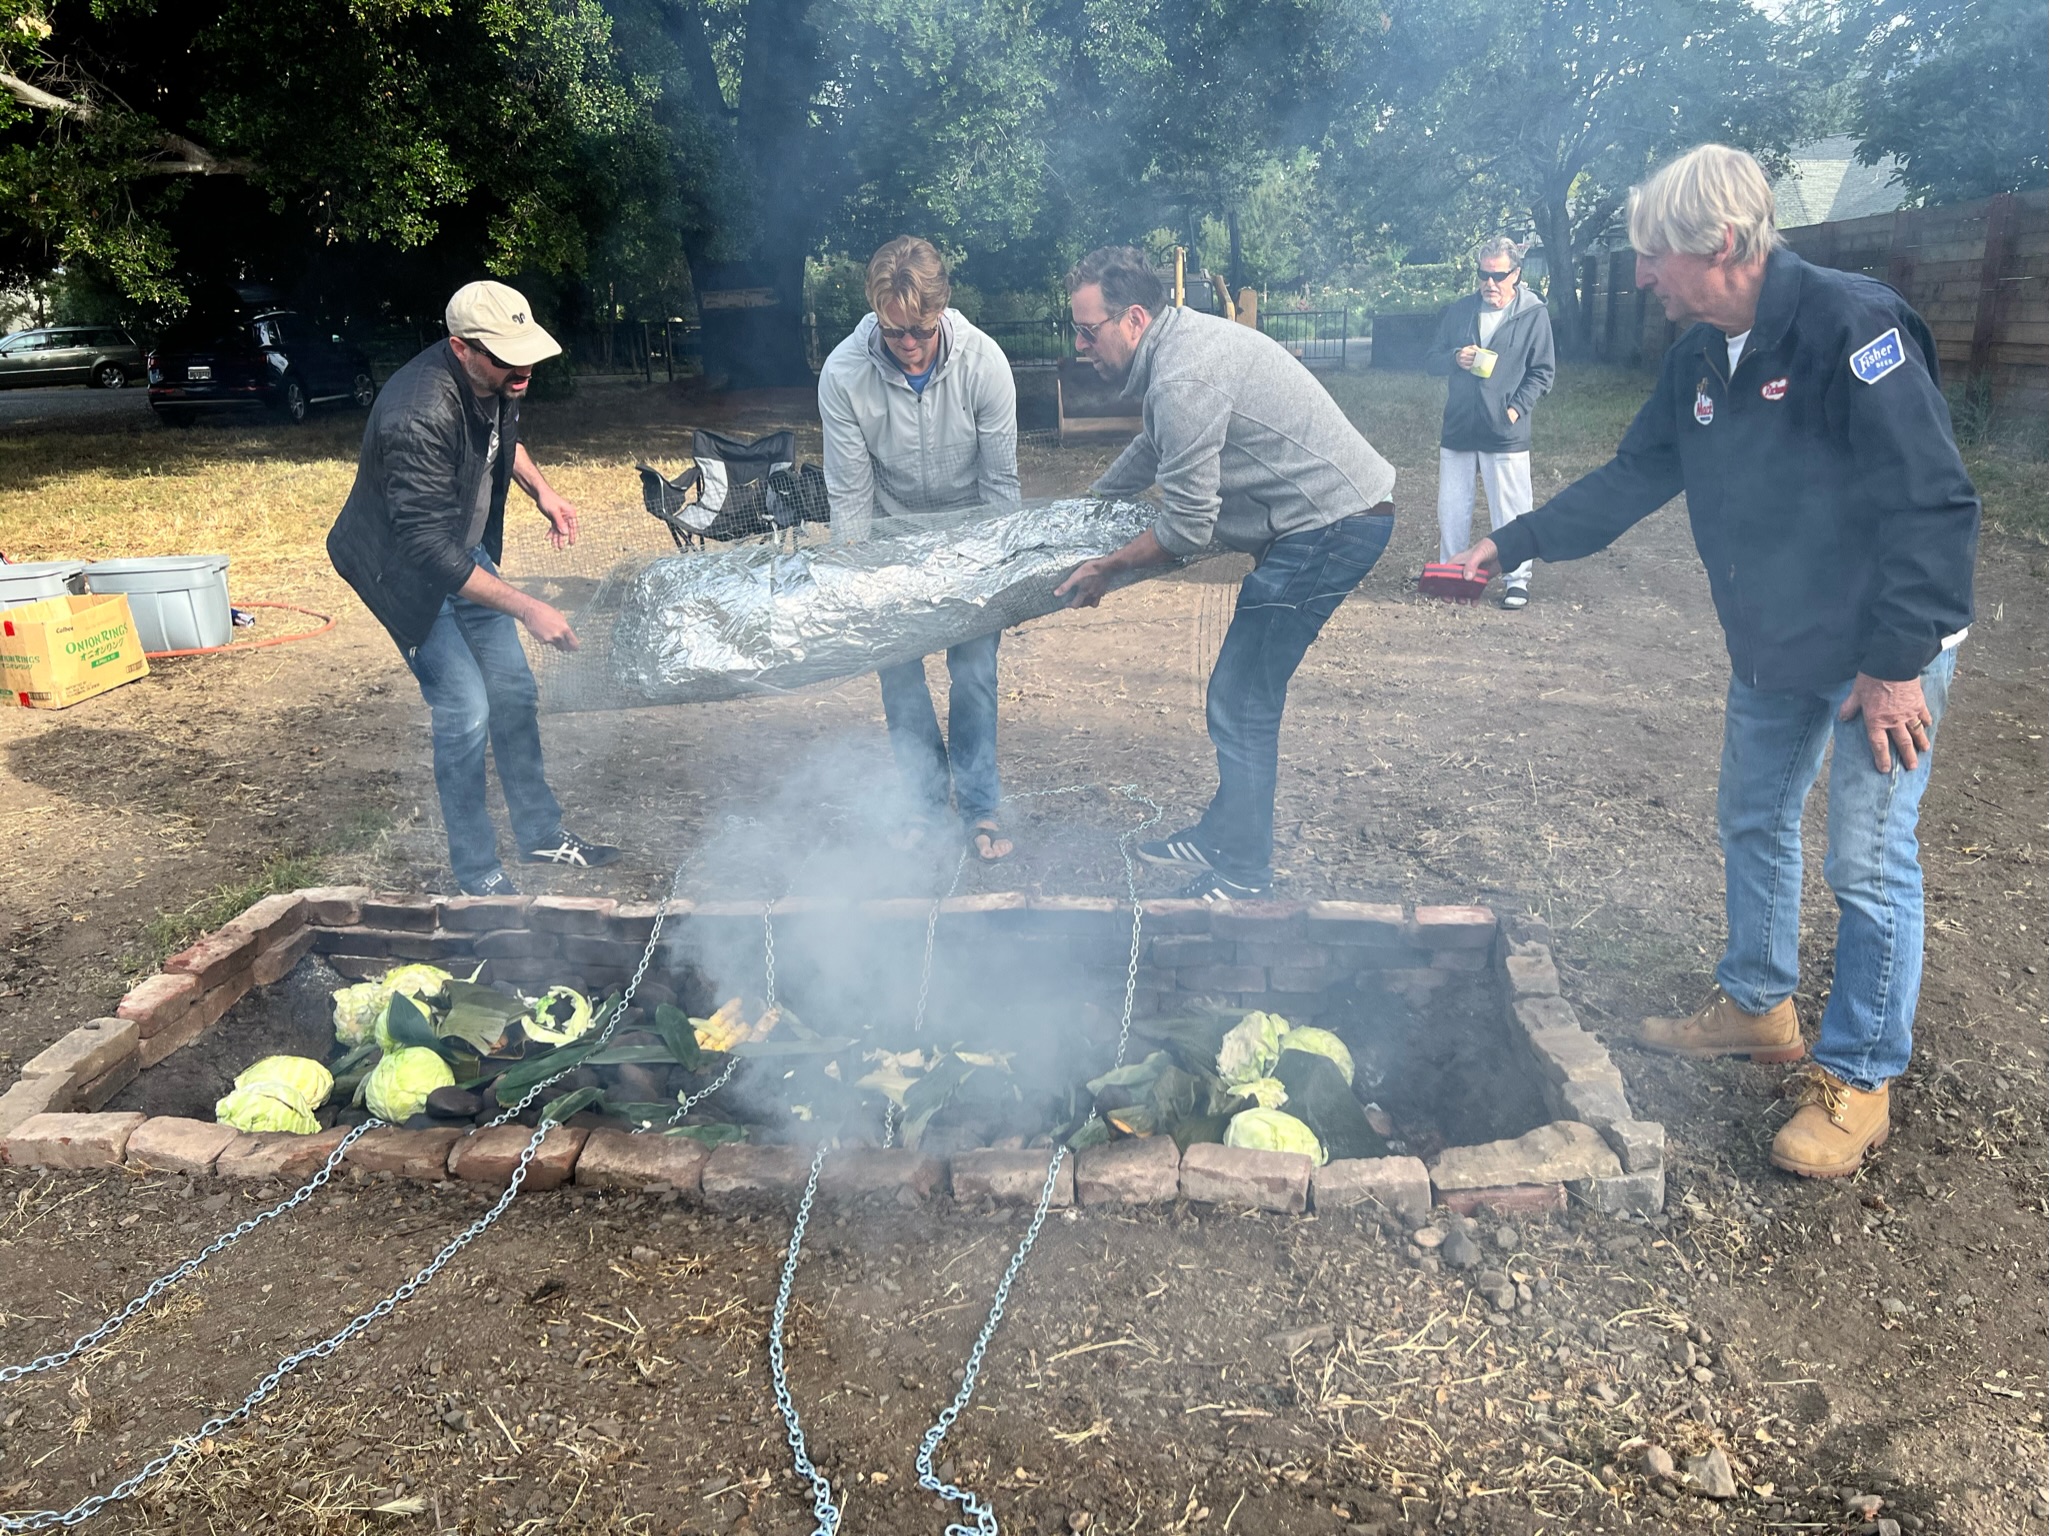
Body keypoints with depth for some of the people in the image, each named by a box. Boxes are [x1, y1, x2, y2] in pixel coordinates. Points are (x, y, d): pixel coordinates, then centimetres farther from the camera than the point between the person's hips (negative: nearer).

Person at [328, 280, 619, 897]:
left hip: (468, 553, 8)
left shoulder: (497, 381, -11)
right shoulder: (419, 417, -37)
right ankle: (477, 876, 5)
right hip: (407, 569, -8)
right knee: (464, 712, -11)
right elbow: (430, 550, -38)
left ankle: (542, 833, 27)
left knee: (514, 692, 11)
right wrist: (528, 609, -39)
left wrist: (540, 488, -4)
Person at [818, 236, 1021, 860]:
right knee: (897, 671, -1)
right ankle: (926, 803, 16)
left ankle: (980, 806, 13)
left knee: (974, 671, -3)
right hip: (892, 533, 1)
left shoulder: (984, 361, -25)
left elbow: (1000, 480, -13)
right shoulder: (843, 373, -25)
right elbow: (849, 494, -14)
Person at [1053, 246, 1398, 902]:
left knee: (1242, 705, -6)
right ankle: (1222, 837, 28)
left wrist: (1103, 570, -4)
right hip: (1339, 514, 11)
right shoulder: (1177, 343, 11)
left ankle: (1239, 878, 4)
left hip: (1333, 524, -11)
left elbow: (1186, 528, -19)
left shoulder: (1183, 377, -22)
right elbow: (1150, 450, 30)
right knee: (1243, 695, 16)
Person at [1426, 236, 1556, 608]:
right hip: (1457, 429, 4)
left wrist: (1516, 408, -11)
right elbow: (1430, 361, 12)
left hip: (1505, 433, -3)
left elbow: (1542, 373, 1)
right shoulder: (1458, 311, 9)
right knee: (1450, 508, 9)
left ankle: (1517, 580, 11)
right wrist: (1455, 358, -9)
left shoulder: (1534, 315, 0)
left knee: (1510, 510, 1)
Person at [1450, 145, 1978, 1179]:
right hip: (1773, 648, 9)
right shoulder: (1701, 358, 2)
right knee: (1752, 821, 18)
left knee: (1868, 861, -2)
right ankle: (1758, 1006, 38)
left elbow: (1935, 504, -25)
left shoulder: (1852, 325, -24)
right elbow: (1631, 479, 12)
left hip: (1884, 651, -8)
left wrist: (1898, 662, -24)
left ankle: (1857, 1081, 14)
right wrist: (1514, 542, 8)